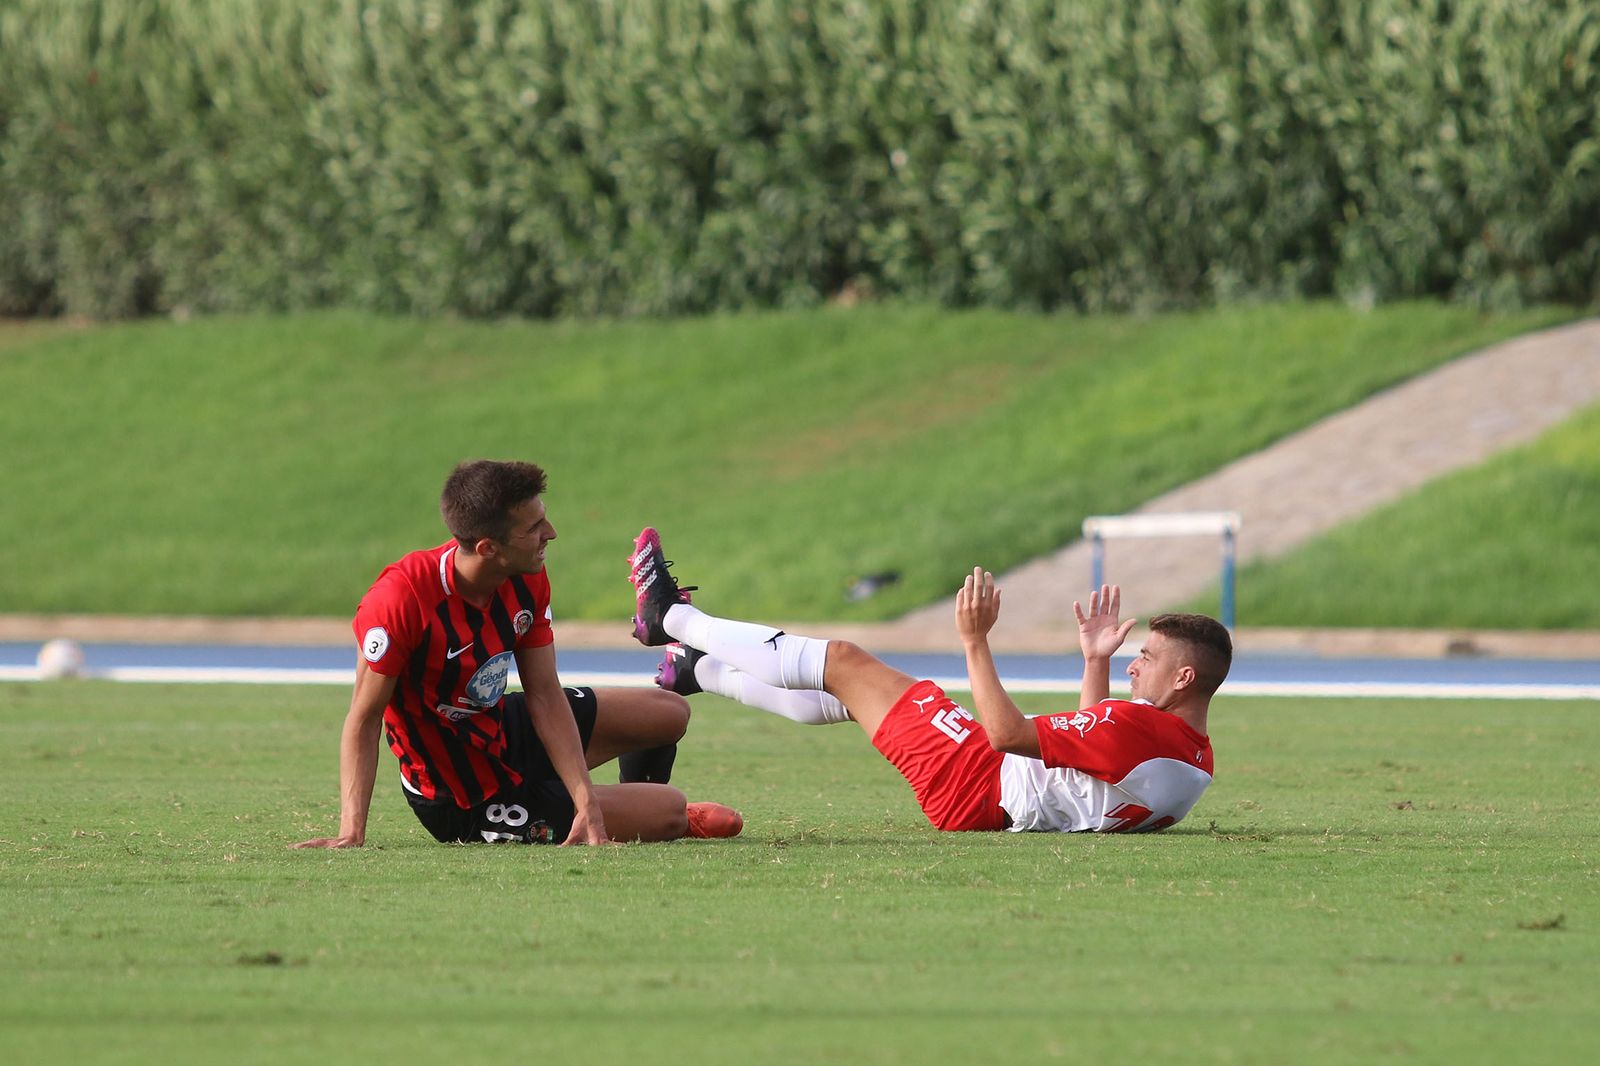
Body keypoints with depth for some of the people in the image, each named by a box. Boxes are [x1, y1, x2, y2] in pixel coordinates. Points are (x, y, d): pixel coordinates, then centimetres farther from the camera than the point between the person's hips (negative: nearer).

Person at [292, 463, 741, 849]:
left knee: (669, 713, 18)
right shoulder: (401, 599, -35)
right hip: (468, 804, -7)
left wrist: (586, 801, -19)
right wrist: (351, 833, -36)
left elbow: (545, 697, -10)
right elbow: (364, 719, -29)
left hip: (506, 729, 7)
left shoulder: (528, 582, -13)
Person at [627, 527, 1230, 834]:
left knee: (843, 660, 4)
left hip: (972, 786, -9)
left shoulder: (1142, 726, -30)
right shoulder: (1196, 762, 0)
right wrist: (1095, 662, 17)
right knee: (846, 694, 24)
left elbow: (1008, 734, -33)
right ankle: (698, 671, 44)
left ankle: (669, 617, 22)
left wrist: (975, 642, -28)